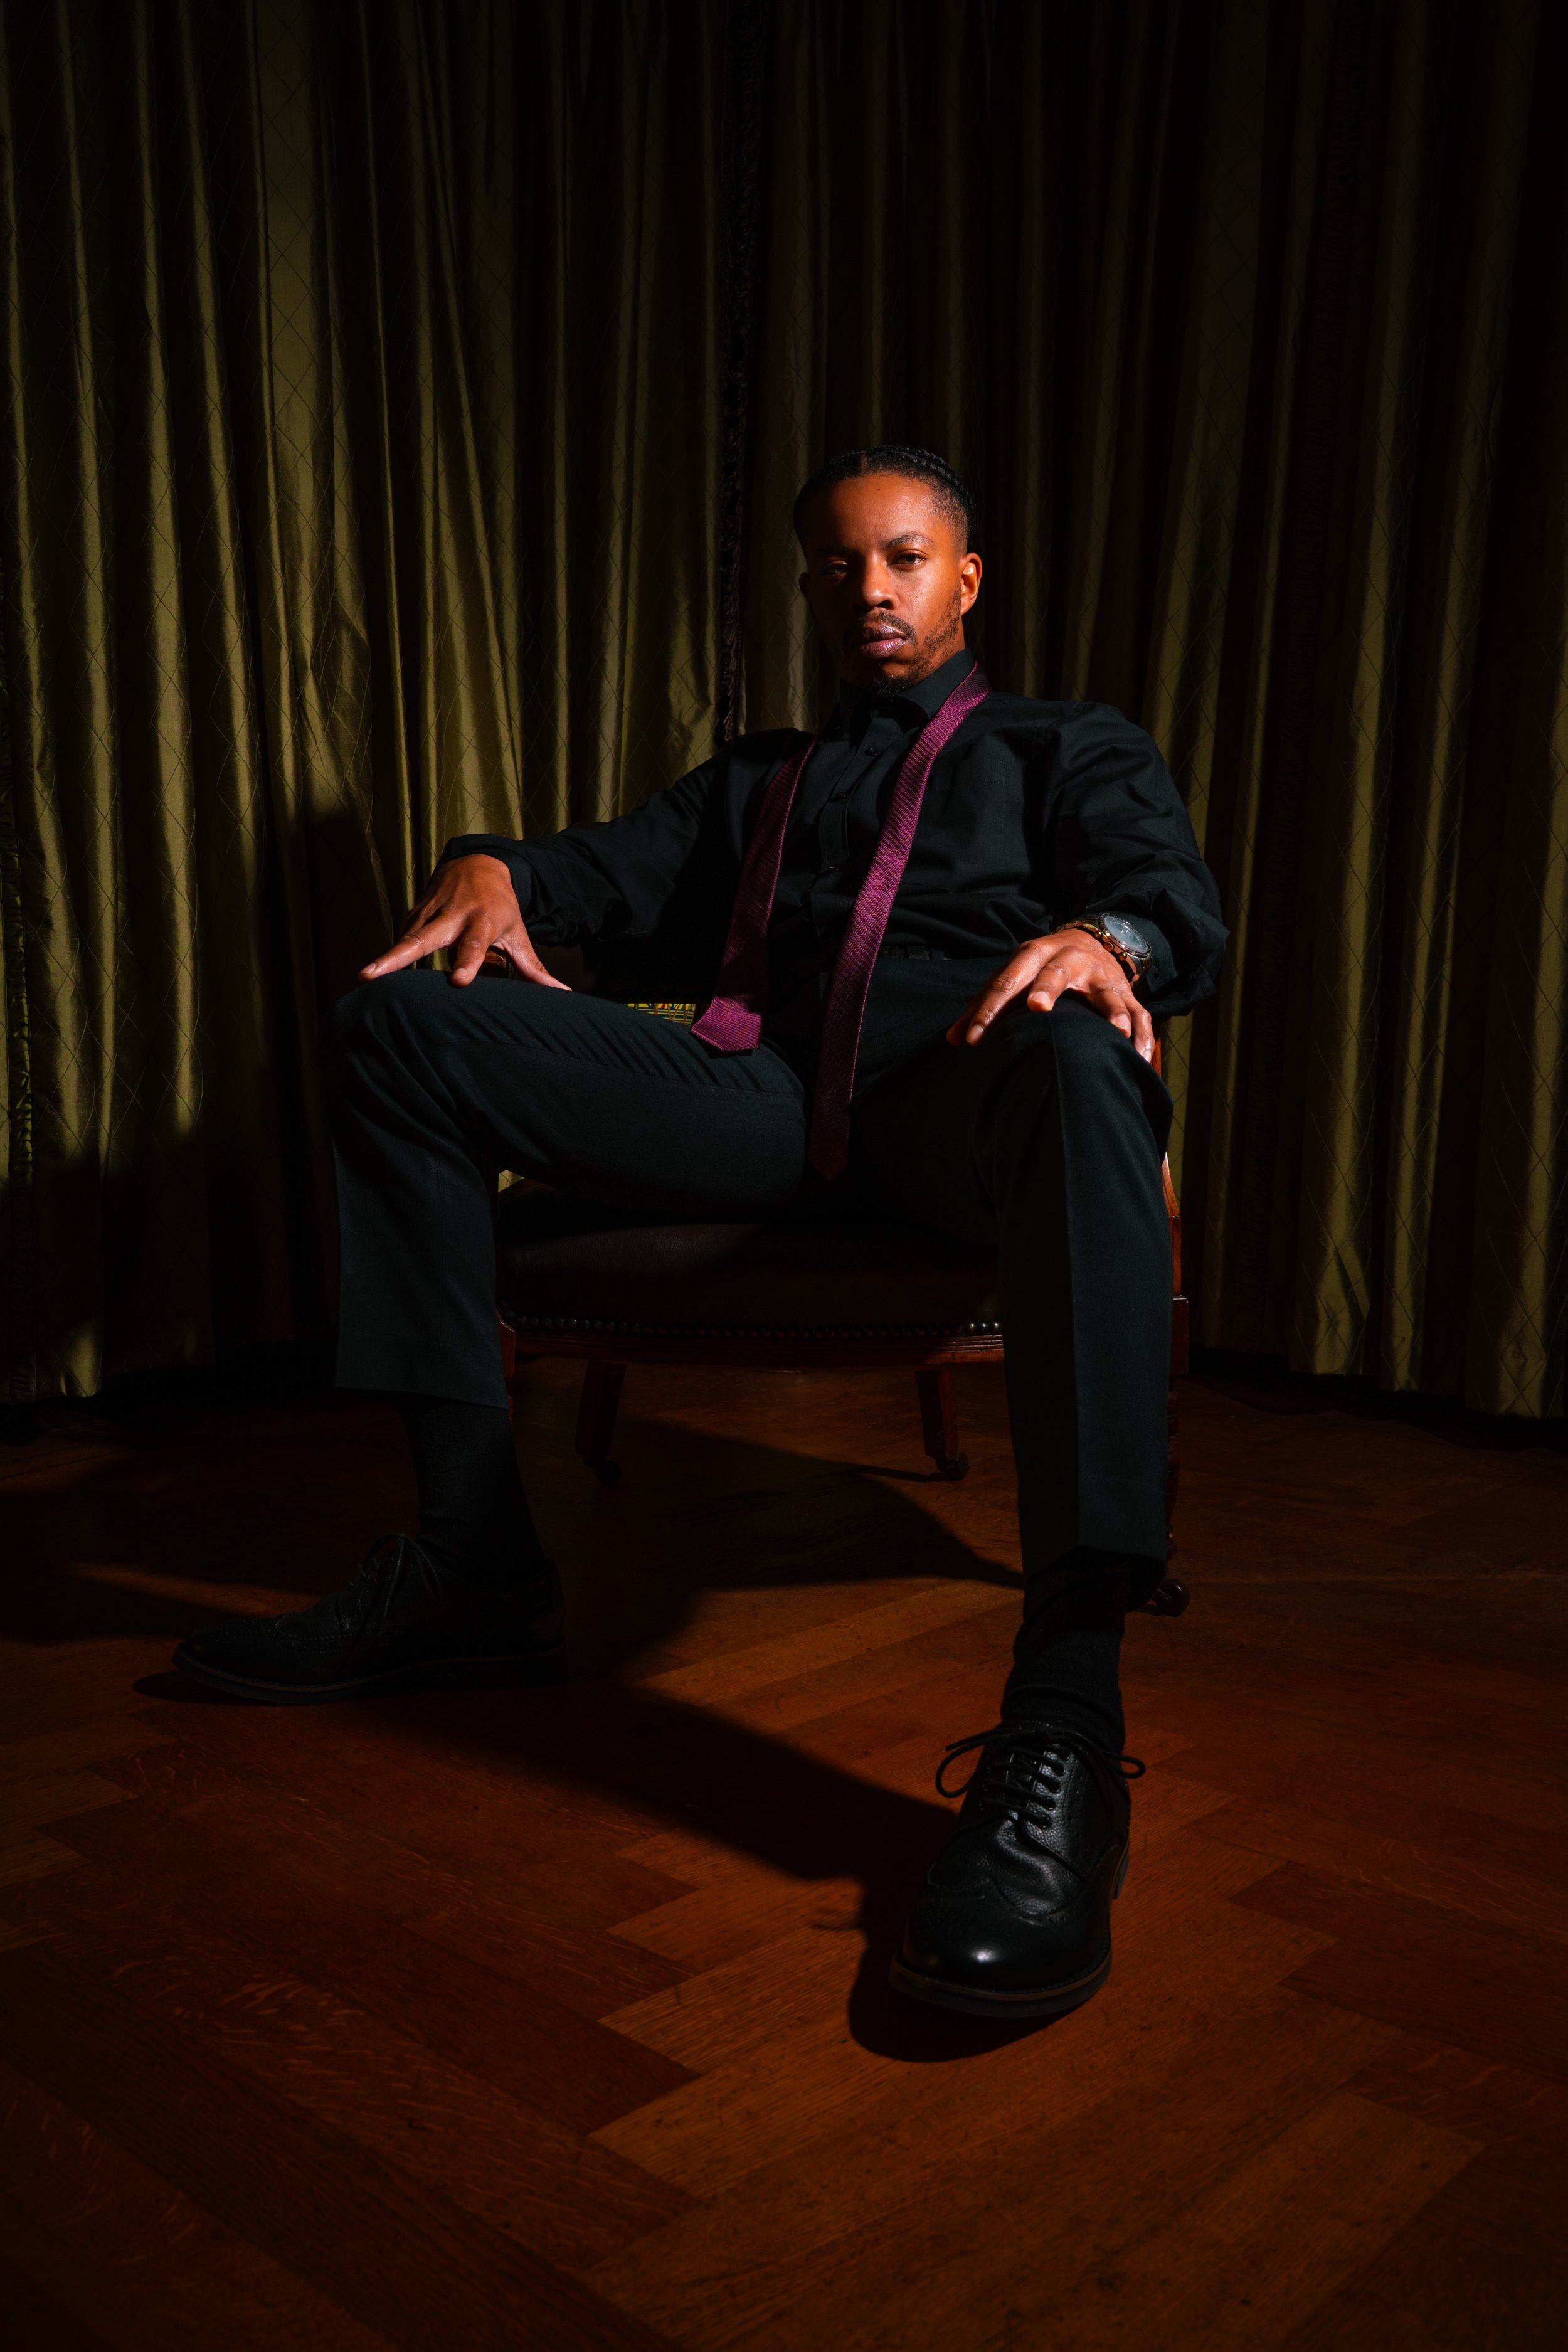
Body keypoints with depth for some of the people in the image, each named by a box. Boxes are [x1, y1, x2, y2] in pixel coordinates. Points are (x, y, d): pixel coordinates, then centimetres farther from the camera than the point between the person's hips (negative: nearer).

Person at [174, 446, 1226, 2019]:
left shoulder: (1071, 752, 26)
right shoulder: (755, 779, 37)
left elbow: (1179, 901, 5)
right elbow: (605, 875, 22)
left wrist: (1104, 937, -21)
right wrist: (491, 870, -3)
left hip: (967, 1093, -3)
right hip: (766, 1098, 4)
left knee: (1080, 1062, -42)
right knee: (399, 1021, -12)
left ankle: (1065, 1725, -50)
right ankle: (472, 1555, -18)